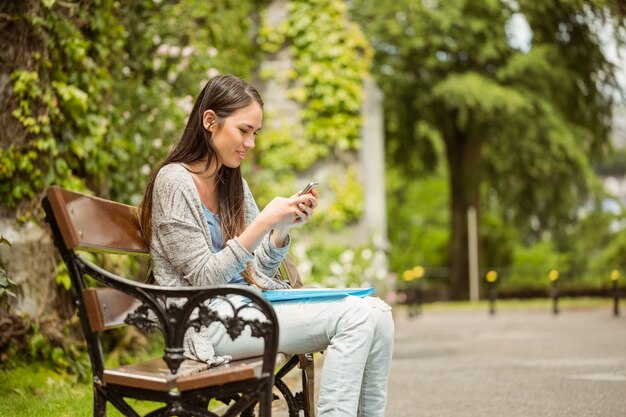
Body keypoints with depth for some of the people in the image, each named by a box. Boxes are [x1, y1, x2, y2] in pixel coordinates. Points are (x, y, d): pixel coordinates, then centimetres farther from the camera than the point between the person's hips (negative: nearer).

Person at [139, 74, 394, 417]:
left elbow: (256, 272, 13)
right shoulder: (174, 181, -9)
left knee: (376, 313, -12)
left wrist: (284, 228, -4)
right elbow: (204, 279, -14)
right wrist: (263, 222, -19)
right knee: (354, 317, -22)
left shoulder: (232, 182, 14)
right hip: (208, 322, -7)